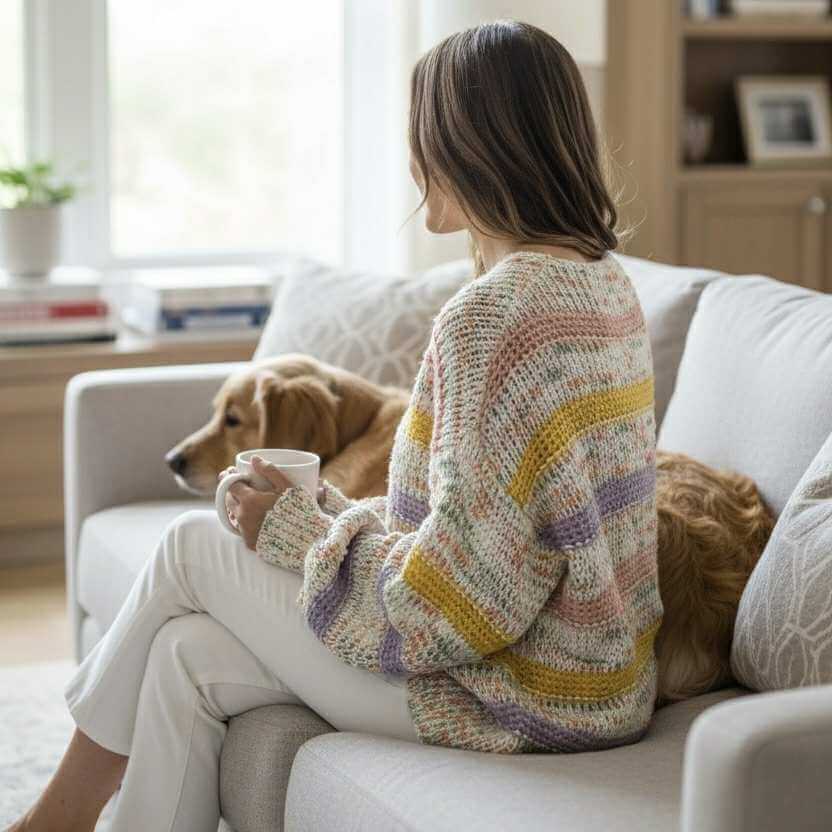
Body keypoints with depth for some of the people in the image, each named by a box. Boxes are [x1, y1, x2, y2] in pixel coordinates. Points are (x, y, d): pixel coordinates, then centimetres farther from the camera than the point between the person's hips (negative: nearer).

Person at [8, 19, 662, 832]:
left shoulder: (491, 316, -23)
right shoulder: (604, 280, 7)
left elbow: (467, 597, -24)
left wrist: (294, 525, -9)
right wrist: (333, 514, 10)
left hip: (517, 696, -9)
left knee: (194, 547, 4)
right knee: (190, 654, 10)